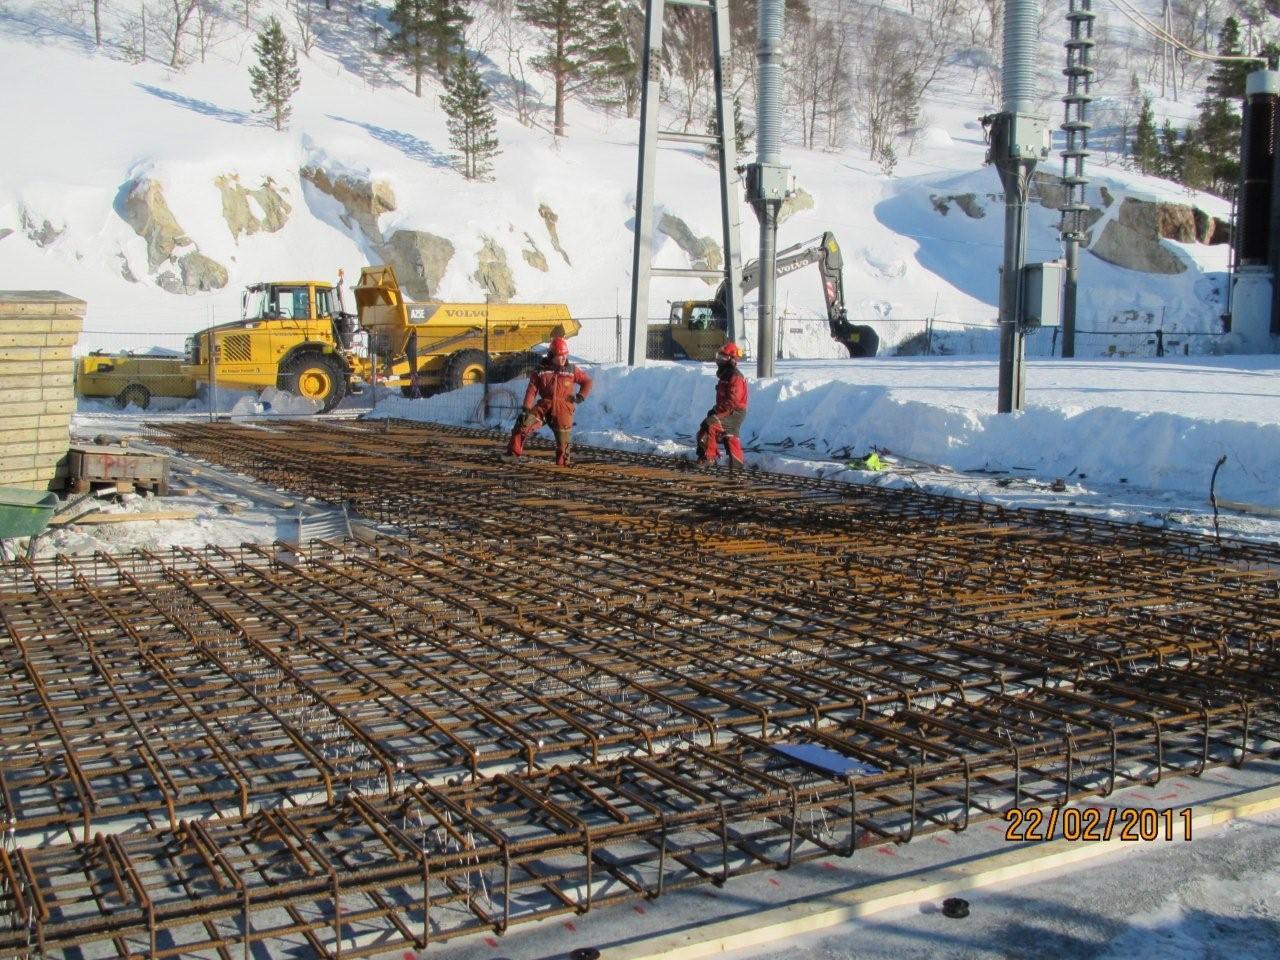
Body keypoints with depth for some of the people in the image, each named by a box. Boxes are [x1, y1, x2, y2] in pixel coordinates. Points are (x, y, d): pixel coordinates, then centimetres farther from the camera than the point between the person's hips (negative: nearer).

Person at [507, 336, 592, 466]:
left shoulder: (572, 370, 4)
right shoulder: (541, 370, 2)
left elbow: (587, 381, 15)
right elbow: (531, 390, -1)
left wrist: (581, 396, 0)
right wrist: (526, 408, -11)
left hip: (563, 409, 0)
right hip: (544, 406, 0)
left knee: (563, 438, 2)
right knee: (524, 422, -19)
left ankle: (562, 464, 17)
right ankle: (515, 450, -11)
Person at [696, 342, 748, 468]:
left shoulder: (735, 378, -19)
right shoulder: (726, 375, 15)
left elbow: (731, 402, -25)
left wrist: (716, 410, -21)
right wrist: (716, 409, 11)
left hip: (734, 413, -10)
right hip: (728, 412, 10)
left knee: (709, 425, -21)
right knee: (730, 437, 15)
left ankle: (708, 456, -18)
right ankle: (736, 463, 24)